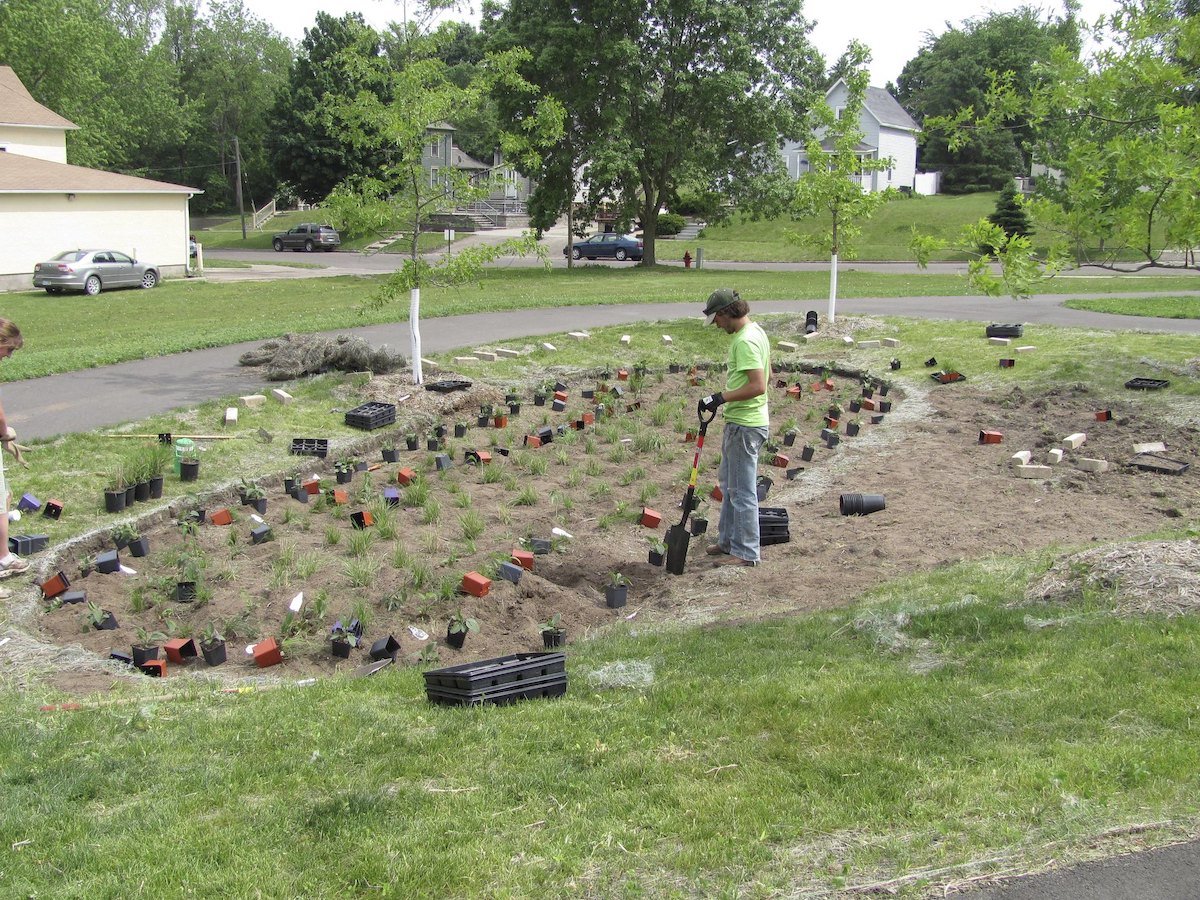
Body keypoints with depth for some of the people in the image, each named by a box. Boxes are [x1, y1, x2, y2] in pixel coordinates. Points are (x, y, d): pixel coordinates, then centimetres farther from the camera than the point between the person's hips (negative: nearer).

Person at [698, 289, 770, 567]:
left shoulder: (746, 340, -23)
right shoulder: (754, 330, 10)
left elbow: (758, 386, -29)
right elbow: (762, 375, 20)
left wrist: (721, 398, -24)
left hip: (745, 426, -11)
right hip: (738, 421, 11)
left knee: (742, 491, -1)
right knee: (729, 484, 21)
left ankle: (746, 552, 8)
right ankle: (729, 541, 32)